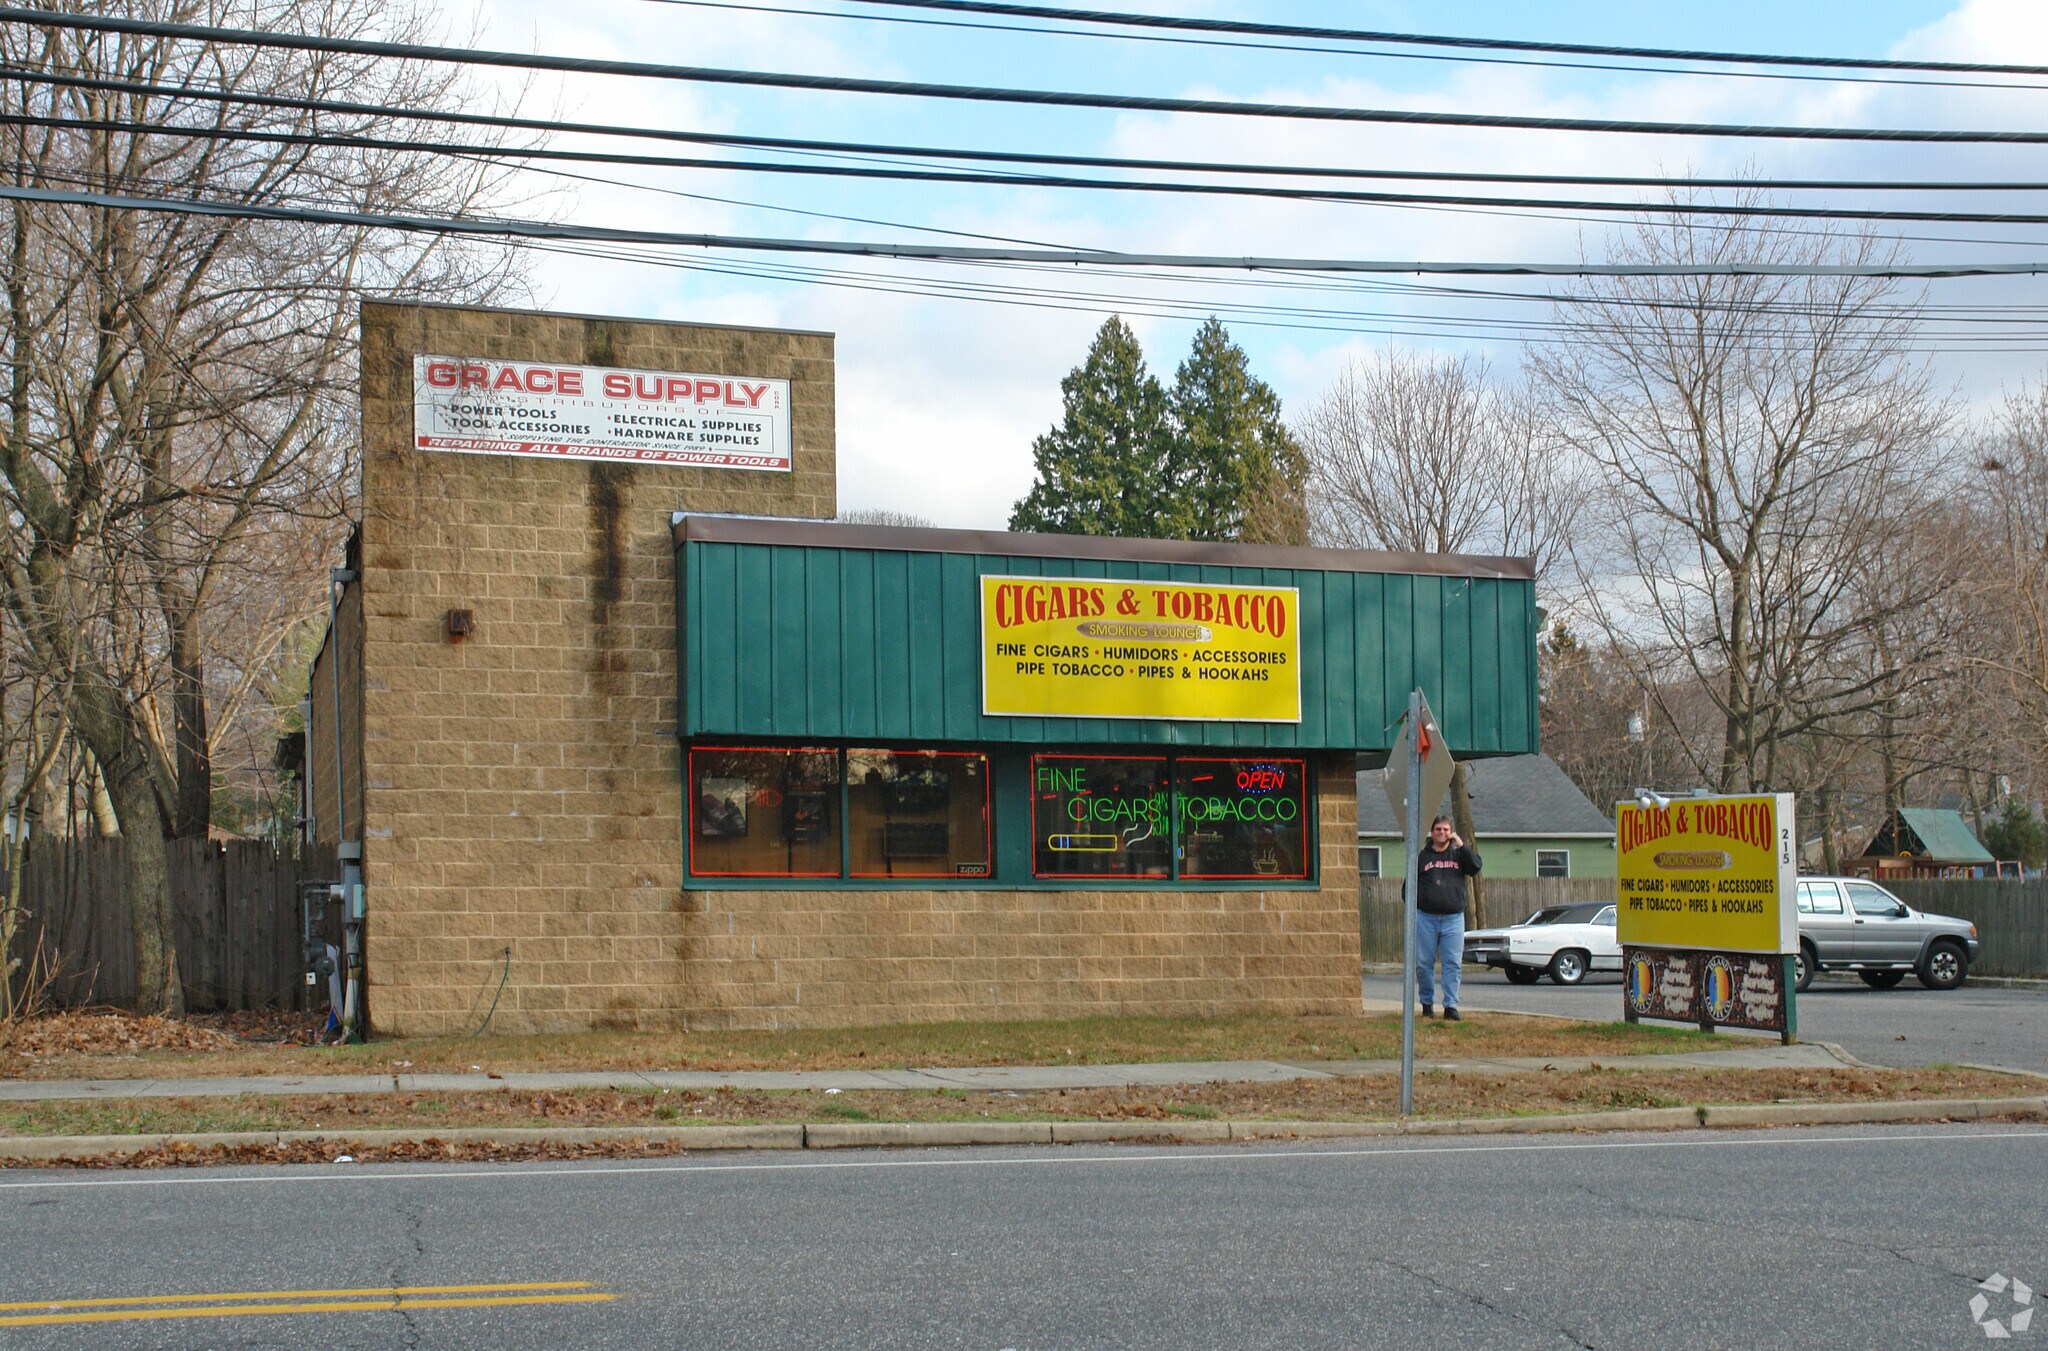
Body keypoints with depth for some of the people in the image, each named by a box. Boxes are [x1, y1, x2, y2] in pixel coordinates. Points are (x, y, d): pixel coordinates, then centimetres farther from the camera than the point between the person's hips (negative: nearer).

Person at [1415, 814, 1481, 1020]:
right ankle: (1427, 1003, 14)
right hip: (1425, 918, 0)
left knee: (1453, 964, -5)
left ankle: (1451, 1006, -3)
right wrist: (1412, 908, 3)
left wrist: (1461, 845, -6)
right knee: (1423, 964, 2)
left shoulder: (1458, 854, 13)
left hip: (1453, 918, 0)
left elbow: (1475, 867, -5)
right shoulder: (1421, 857, 11)